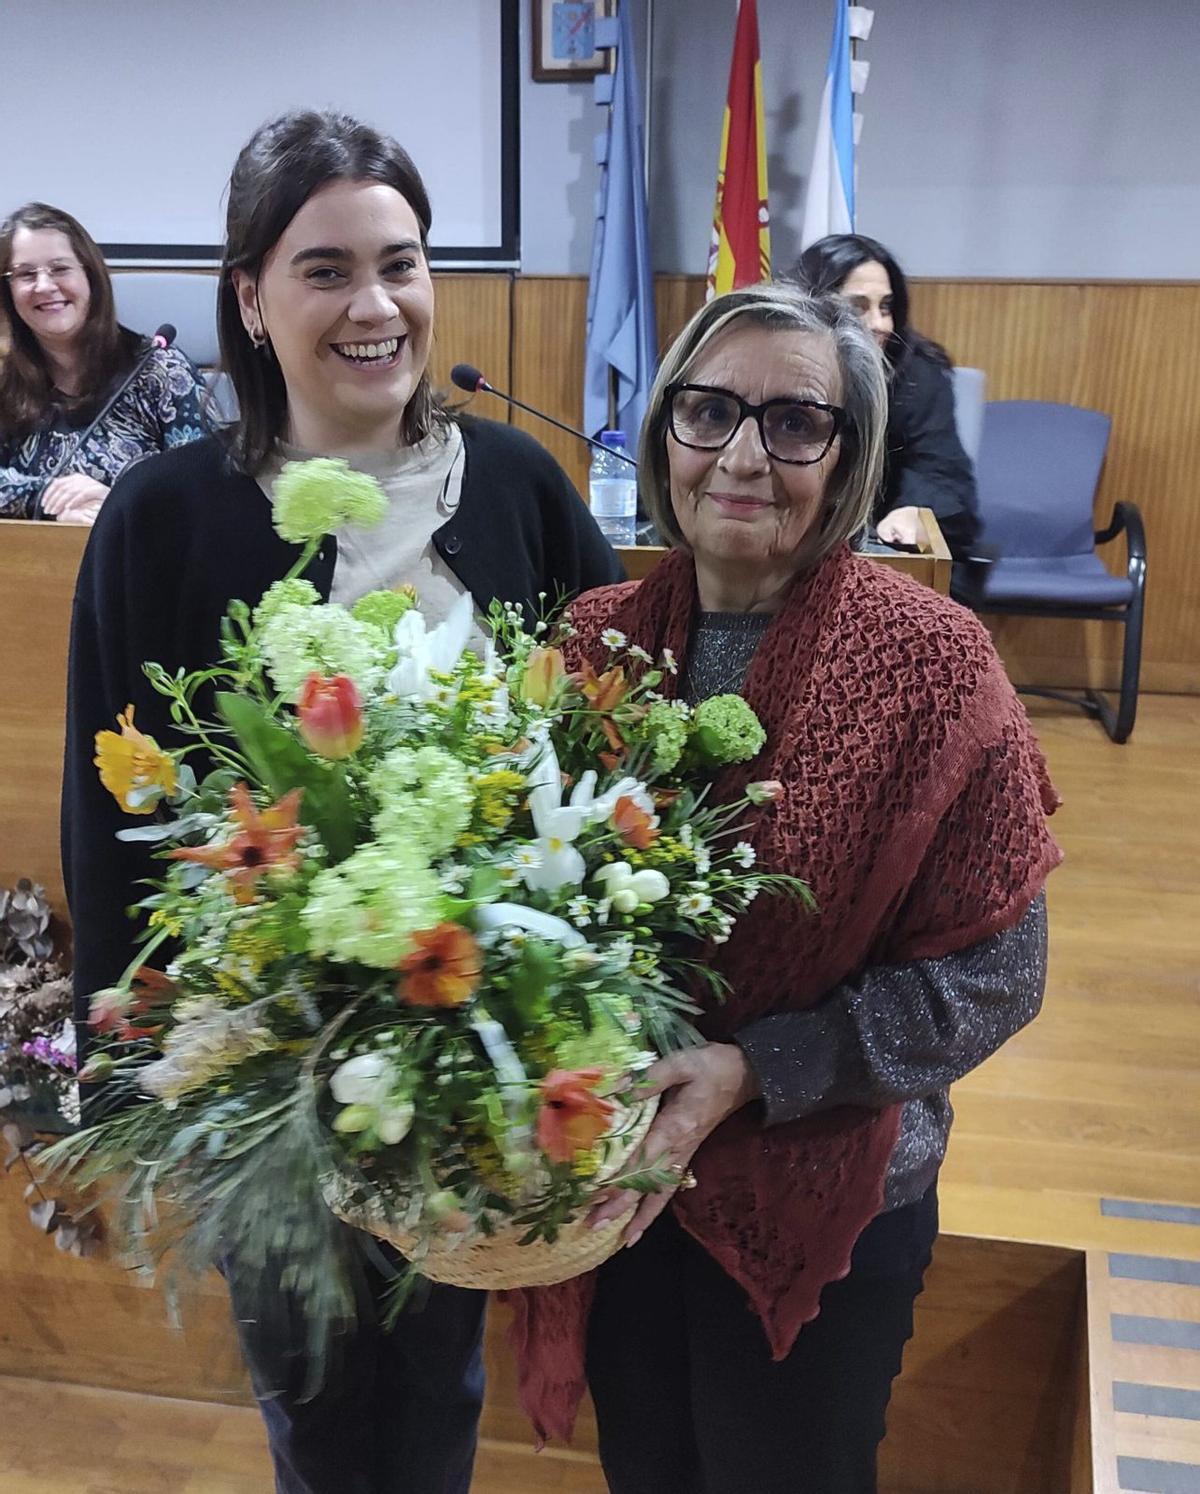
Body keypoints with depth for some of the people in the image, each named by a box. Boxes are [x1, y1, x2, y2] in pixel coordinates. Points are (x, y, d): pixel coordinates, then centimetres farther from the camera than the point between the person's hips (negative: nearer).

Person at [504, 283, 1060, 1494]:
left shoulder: (929, 661, -16)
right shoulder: (597, 636, -5)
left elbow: (994, 974, -13)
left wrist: (752, 1069, -22)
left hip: (822, 1204, -3)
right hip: (611, 1186, 4)